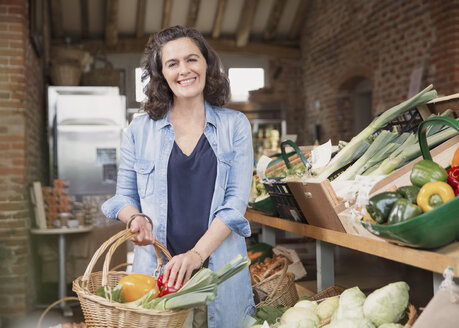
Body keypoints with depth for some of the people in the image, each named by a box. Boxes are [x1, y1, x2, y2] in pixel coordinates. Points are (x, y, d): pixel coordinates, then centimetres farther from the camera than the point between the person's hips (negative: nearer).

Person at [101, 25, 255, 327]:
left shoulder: (235, 125, 1)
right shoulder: (141, 129, 5)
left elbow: (236, 201, -5)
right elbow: (124, 195, 11)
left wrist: (197, 253, -17)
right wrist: (136, 218, -12)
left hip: (220, 268, 0)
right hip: (156, 267, 1)